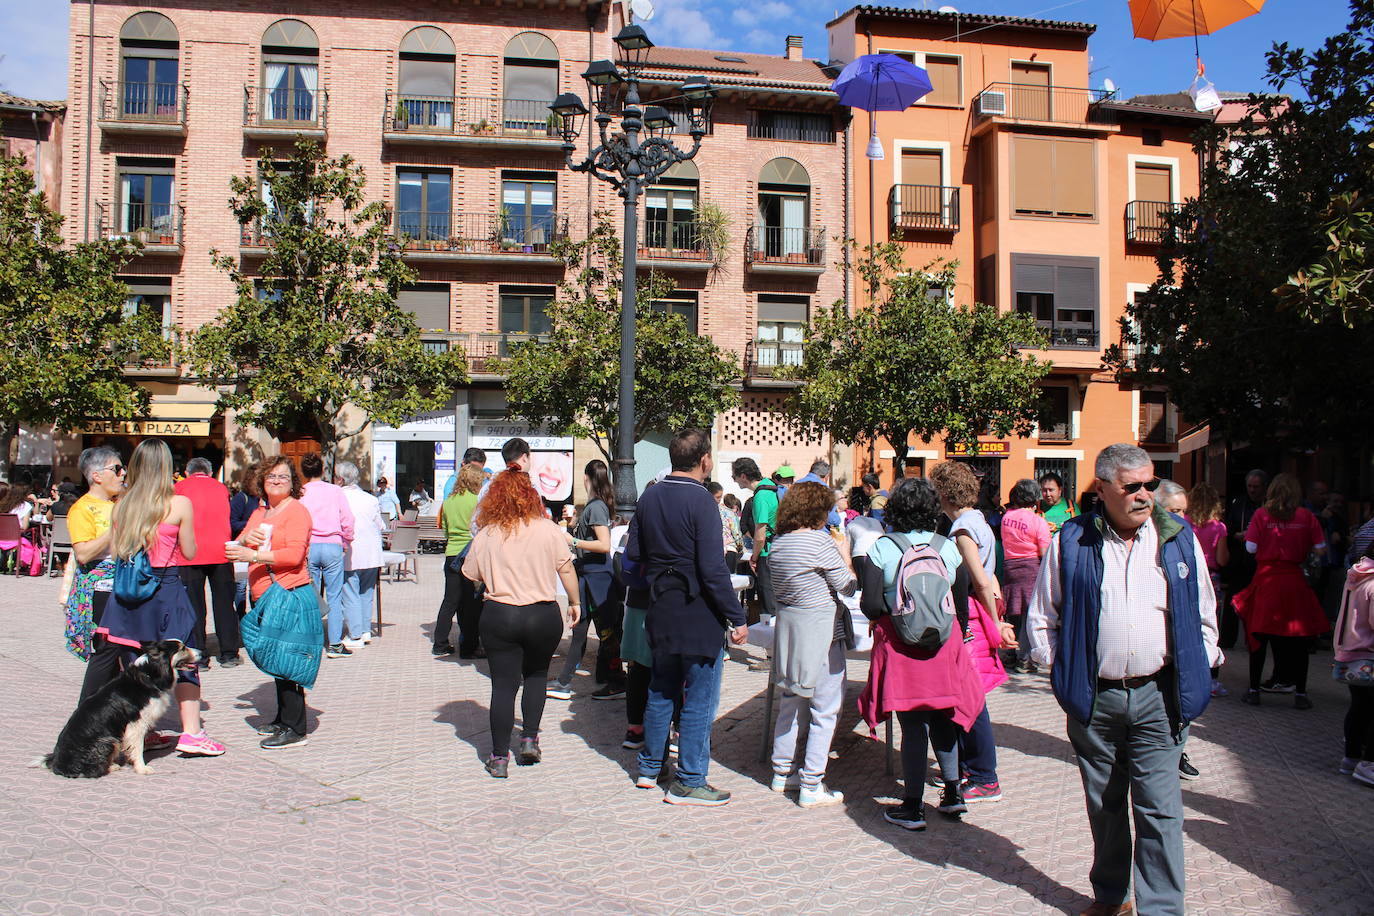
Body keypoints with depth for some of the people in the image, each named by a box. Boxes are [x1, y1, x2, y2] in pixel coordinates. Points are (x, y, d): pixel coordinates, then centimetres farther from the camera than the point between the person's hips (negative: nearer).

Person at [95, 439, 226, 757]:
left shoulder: (121, 505, 4)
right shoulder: (179, 504, -9)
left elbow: (114, 552, 7)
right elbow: (190, 553, -2)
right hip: (166, 591, -4)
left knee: (132, 665, 12)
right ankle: (191, 732, 2)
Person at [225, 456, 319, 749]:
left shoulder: (296, 510, -7)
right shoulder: (259, 513, 19)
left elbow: (294, 554, -18)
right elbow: (237, 547, 17)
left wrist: (254, 555, -19)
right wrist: (246, 539, -4)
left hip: (290, 595, -9)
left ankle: (295, 730, -3)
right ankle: (283, 719, 26)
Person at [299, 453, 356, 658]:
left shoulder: (300, 494, 0)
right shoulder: (336, 491, 0)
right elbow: (347, 521, 0)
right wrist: (346, 542, 14)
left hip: (308, 547, 0)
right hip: (333, 546, 0)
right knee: (334, 597, 4)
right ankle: (335, 644, 5)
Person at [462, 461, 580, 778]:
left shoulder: (486, 535, -2)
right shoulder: (548, 530, -4)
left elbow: (470, 574, 7)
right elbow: (566, 569, 0)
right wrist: (574, 602, 12)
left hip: (499, 616, 0)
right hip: (543, 615, 0)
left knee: (504, 684, 6)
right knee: (536, 675, 22)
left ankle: (499, 757, 9)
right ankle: (529, 740, 16)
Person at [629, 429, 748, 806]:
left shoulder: (649, 497, 5)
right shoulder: (700, 500, -17)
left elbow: (632, 558, 8)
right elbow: (713, 569, -21)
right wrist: (737, 619, -15)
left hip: (660, 612, 7)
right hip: (699, 617, -7)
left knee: (661, 690, 20)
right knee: (699, 700, 4)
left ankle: (649, 767, 32)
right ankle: (688, 782, 12)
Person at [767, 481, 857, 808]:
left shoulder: (779, 542, 5)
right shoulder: (821, 542, -17)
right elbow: (848, 586, -10)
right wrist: (844, 553, 5)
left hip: (787, 626, 8)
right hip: (820, 631, -8)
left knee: (791, 701, 19)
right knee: (825, 710, 2)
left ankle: (782, 772, 29)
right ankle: (811, 786, 5)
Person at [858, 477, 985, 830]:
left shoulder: (881, 549, -11)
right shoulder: (949, 547, -2)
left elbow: (870, 605, -14)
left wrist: (893, 613, 5)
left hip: (900, 644, -3)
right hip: (945, 642, 3)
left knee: (913, 725, 4)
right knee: (943, 719, 19)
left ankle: (913, 807, 12)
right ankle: (953, 793, 27)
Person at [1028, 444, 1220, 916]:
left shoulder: (1179, 537, 3)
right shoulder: (1071, 541, -1)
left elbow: (1204, 614, 14)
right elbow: (1042, 615, 8)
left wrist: (1196, 670, 6)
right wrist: (1062, 667, 1)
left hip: (1158, 698, 0)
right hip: (1093, 700, 1)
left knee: (1159, 809, -3)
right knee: (1104, 806, 14)